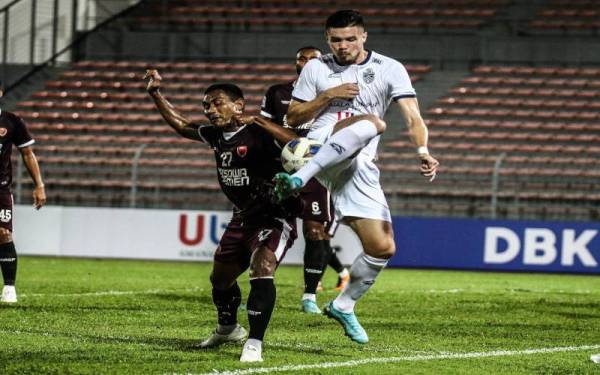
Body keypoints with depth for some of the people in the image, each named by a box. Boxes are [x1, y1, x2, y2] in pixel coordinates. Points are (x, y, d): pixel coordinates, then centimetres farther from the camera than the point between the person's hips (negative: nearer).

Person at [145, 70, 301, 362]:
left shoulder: (258, 133, -22)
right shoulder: (216, 135, 1)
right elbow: (181, 124, 19)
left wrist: (258, 121, -42)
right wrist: (155, 94, 15)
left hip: (275, 217, -9)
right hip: (244, 217, 9)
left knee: (261, 269, -30)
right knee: (220, 277, 20)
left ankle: (254, 344, -27)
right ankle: (227, 329, 47)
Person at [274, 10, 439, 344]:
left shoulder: (390, 69, 8)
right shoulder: (316, 68, 12)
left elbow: (413, 117, -3)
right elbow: (293, 118, 11)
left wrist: (423, 152, -23)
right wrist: (328, 96, -4)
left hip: (359, 168, 3)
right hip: (322, 147, -3)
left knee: (383, 248, -4)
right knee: (371, 123, -35)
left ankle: (344, 305, 20)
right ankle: (300, 177, -47)